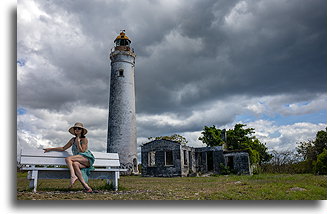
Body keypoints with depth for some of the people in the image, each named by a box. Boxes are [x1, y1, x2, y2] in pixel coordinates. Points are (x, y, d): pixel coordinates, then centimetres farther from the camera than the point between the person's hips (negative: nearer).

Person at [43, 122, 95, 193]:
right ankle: (86, 187, -38)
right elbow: (63, 148, 24)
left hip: (87, 158, -5)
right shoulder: (73, 139, 20)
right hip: (80, 161, 5)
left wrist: (78, 142, -11)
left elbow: (82, 151, -6)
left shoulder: (84, 139, 3)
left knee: (68, 159, -25)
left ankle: (73, 176, -40)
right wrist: (51, 149, 21)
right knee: (75, 164, -34)